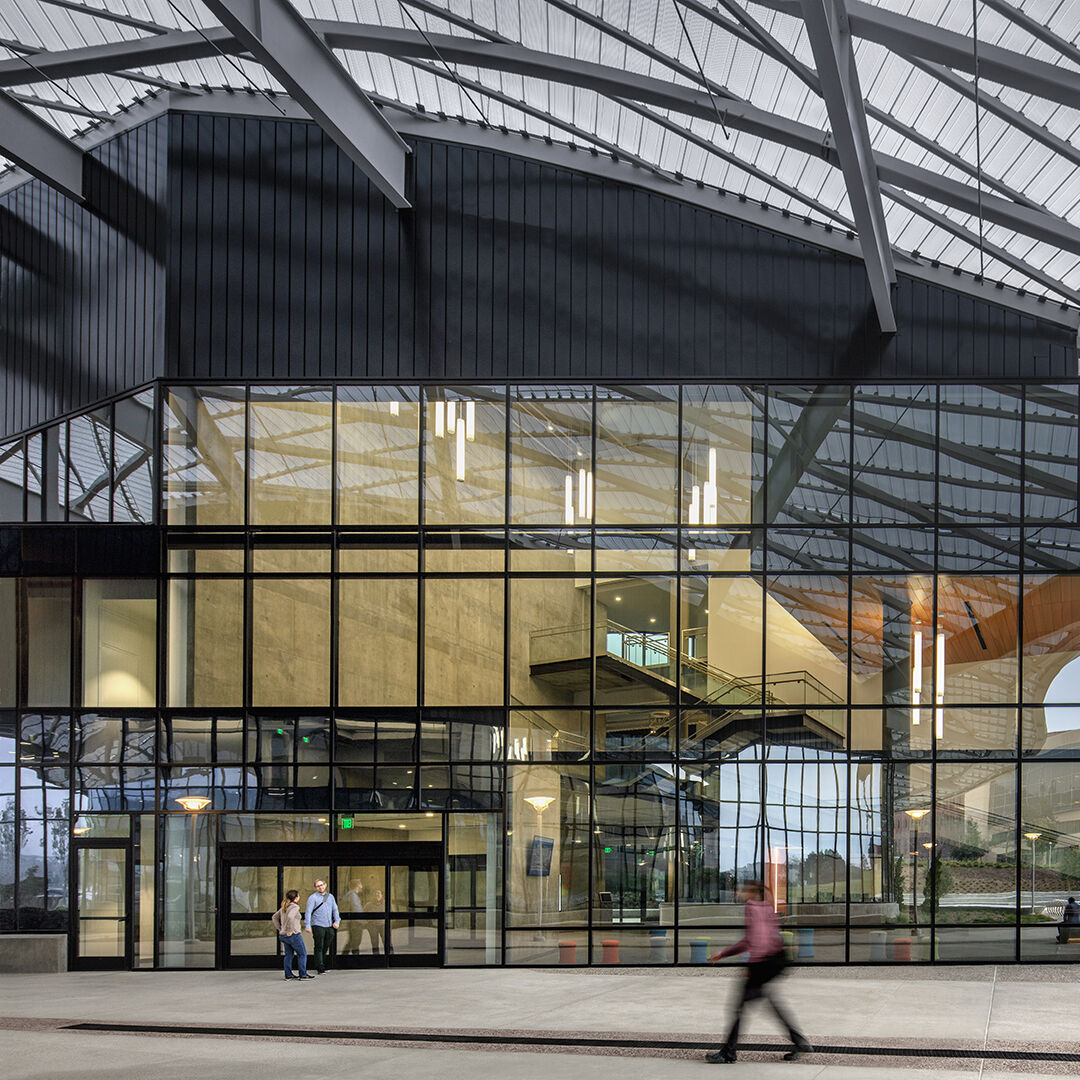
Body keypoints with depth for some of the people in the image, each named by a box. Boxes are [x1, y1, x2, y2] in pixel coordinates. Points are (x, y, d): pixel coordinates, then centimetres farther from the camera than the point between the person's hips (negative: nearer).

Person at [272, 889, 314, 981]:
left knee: (289, 955, 15)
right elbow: (290, 917, -33)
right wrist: (290, 930, -24)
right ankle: (303, 974, 3)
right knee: (302, 954, 3)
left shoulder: (284, 907, 12)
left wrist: (279, 929, 16)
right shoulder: (294, 907, -15)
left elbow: (275, 917, 19)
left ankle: (288, 975, 15)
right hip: (294, 935, -8)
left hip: (283, 935, 8)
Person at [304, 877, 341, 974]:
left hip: (329, 926, 5)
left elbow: (335, 910, 19)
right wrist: (307, 926, -15)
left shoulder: (330, 896, 15)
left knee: (326, 947, 8)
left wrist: (337, 921, 4)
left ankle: (320, 965, 20)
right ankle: (320, 968, -3)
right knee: (319, 947, -5)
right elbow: (308, 912, -7)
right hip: (318, 926, -5)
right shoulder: (313, 898, -2)